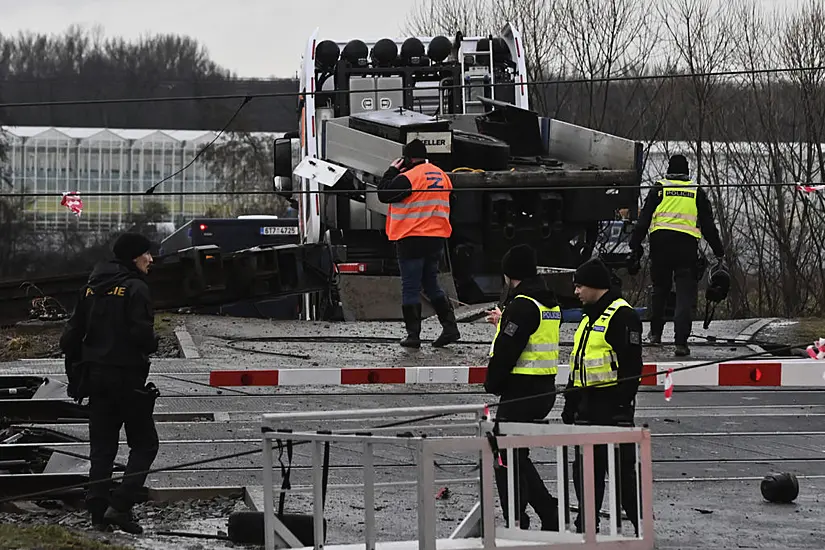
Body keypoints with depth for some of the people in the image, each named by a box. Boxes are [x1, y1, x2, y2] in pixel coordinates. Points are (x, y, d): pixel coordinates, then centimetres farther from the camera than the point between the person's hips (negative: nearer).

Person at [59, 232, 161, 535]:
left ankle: (98, 511, 8)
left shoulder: (92, 287, 9)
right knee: (144, 443, 3)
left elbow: (71, 334, 10)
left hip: (95, 374, 7)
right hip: (127, 376, -7)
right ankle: (120, 506, -10)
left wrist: (76, 373, 17)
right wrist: (152, 344, 1)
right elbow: (142, 334, -22)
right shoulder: (135, 288, -13)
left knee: (102, 445, 12)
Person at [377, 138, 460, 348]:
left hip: (412, 239, -7)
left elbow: (384, 194, -10)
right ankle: (450, 327, 11)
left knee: (411, 288, 0)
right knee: (431, 284, 18)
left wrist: (392, 171, 2)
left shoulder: (408, 177, -15)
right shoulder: (441, 176, 9)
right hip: (437, 237, 7)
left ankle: (413, 334, 0)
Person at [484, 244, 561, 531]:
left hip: (521, 389, -9)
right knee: (518, 456, 18)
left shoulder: (522, 305, -17)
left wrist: (492, 385, -7)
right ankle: (551, 515, 15)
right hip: (545, 388, 9)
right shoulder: (550, 303, 13)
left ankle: (517, 524, -1)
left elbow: (506, 350, -19)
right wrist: (503, 322, 36)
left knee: (506, 457, -2)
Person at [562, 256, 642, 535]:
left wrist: (622, 404, -21)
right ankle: (586, 525, 18)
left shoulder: (622, 315, -12)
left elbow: (630, 364, -17)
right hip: (588, 404, 9)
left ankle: (643, 524, 0)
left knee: (621, 469, -7)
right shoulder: (589, 317, 19)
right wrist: (570, 404, 22)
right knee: (584, 468, 11)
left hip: (613, 404, -9)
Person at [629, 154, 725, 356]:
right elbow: (708, 226, 10)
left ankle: (655, 333, 28)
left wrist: (635, 247, 5)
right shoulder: (697, 193, 9)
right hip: (687, 246, -1)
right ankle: (681, 342, -13)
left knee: (660, 288, 20)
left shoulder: (659, 190, 7)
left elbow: (643, 220, 2)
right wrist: (719, 252, 16)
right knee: (685, 294, -1)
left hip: (660, 243, 1)